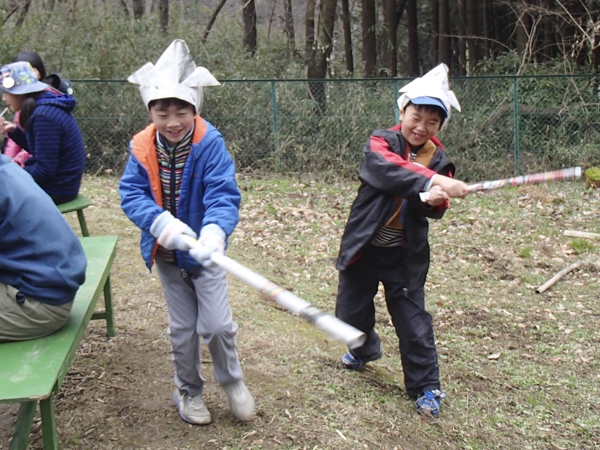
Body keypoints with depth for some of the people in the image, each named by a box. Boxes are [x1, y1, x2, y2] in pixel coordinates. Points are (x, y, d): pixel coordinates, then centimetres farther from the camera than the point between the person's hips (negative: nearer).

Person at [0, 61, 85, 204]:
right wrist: (13, 131, 5)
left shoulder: (44, 115, -23)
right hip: (57, 182, 9)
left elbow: (45, 169, -23)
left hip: (54, 189, -9)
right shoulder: (47, 107, 6)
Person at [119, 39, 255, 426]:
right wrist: (162, 223, -35)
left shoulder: (210, 144, -20)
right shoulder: (142, 148, -11)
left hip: (204, 249, -2)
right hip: (166, 253, 3)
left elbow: (224, 194, -29)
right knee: (182, 328, 14)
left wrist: (215, 231, -49)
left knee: (217, 324, -2)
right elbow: (132, 193, -17)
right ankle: (189, 391, 36)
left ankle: (232, 380, 28)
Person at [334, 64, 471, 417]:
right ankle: (365, 350, 47)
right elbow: (388, 168, -33)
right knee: (351, 309, 15)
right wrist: (431, 180, -47)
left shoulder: (439, 160, -1)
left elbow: (436, 210, -8)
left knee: (413, 320, 1)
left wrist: (435, 200, -32)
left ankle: (426, 386, 17)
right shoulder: (381, 143, -10)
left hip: (405, 253, 1)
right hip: (364, 246, 0)